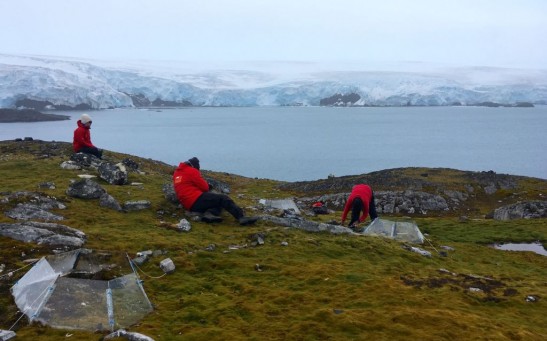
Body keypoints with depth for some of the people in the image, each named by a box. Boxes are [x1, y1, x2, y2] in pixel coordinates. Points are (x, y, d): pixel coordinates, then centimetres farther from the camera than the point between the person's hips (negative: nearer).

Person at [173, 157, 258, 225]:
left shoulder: (177, 172, 22)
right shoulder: (192, 171, -5)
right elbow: (205, 187, -6)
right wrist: (207, 186, 19)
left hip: (189, 205, 9)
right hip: (196, 200, -9)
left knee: (218, 202, 14)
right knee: (224, 199, -8)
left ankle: (208, 213, -16)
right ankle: (241, 217, -20)